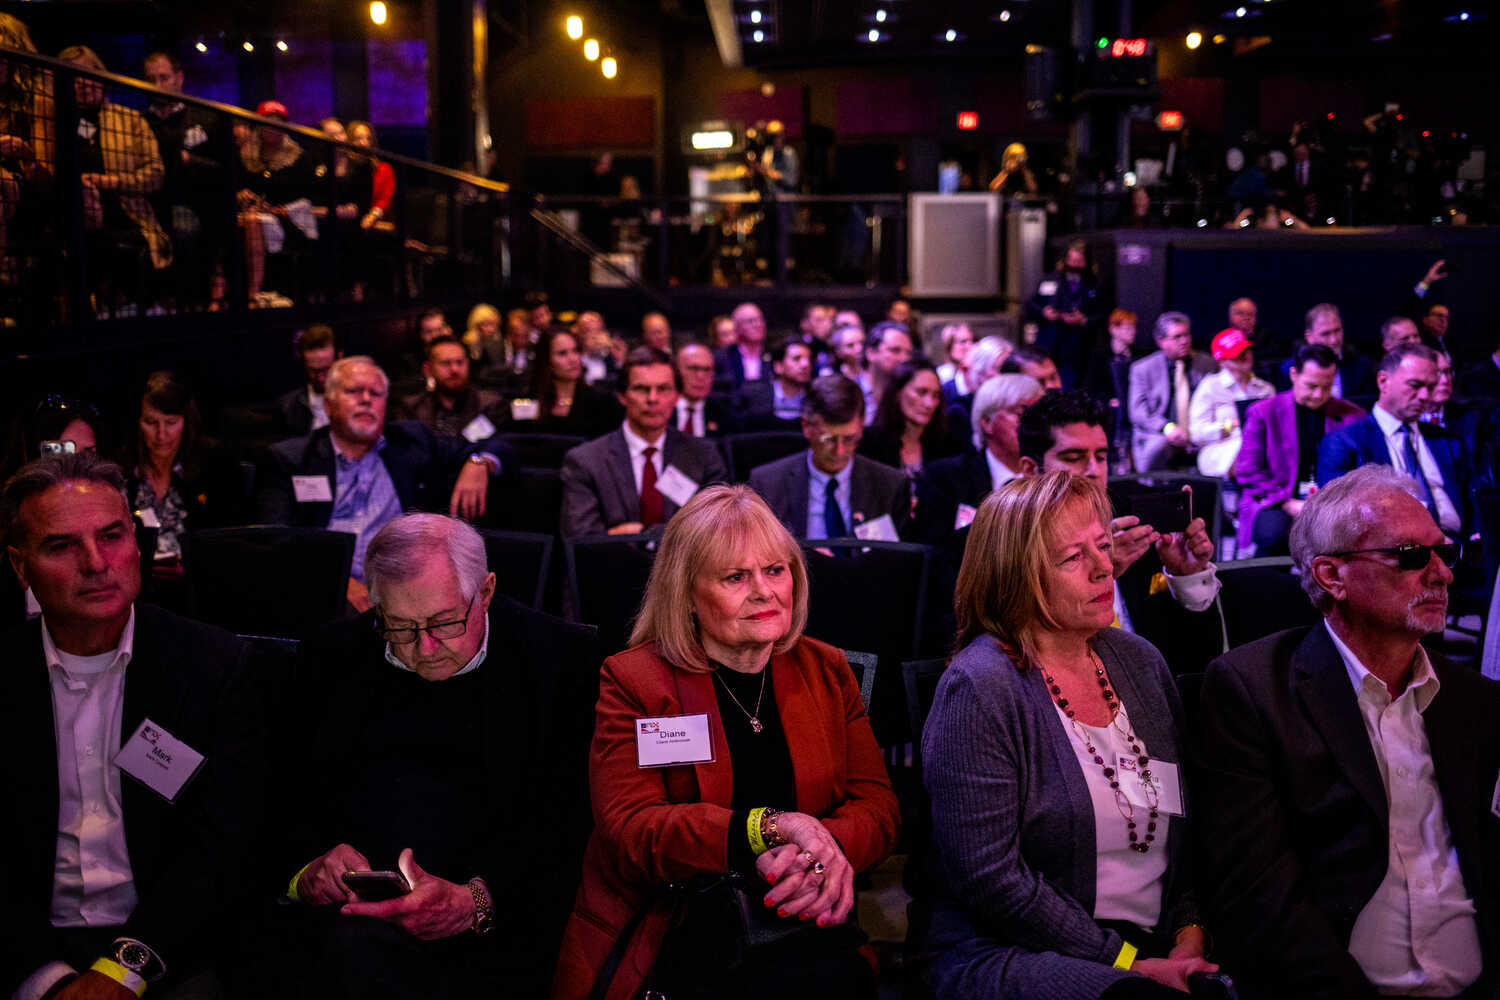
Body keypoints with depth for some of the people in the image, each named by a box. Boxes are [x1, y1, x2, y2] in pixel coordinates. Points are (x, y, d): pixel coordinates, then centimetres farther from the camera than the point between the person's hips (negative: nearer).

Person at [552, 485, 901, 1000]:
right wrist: (768, 828, -23)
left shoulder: (827, 672, 12)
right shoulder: (632, 681, 0)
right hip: (670, 933, -3)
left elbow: (878, 807, 7)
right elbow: (631, 832, -10)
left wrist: (830, 847, -18)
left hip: (793, 923, 4)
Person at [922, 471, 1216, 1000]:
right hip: (1010, 953, -7)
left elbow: (1188, 826, 14)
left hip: (1154, 950, 7)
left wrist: (1190, 933, -2)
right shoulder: (980, 688, -11)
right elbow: (990, 877, -16)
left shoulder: (1139, 661, 10)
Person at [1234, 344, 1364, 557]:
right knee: (1274, 532, -36)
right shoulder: (1263, 413, 7)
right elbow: (1247, 471, 0)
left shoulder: (1351, 416, 13)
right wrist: (1290, 505, -12)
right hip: (1275, 505, -1)